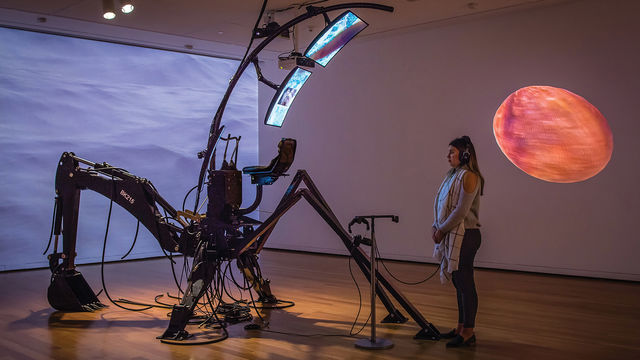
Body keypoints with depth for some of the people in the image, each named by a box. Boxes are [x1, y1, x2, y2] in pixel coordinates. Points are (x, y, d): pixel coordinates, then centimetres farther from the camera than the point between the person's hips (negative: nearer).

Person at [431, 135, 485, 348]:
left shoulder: (469, 176, -14)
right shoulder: (453, 175, 15)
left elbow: (461, 211, -19)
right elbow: (444, 206, 18)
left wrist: (442, 230, -13)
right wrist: (436, 226, 4)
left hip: (464, 236, -9)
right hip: (452, 237, 9)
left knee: (465, 284, -3)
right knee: (459, 284, 15)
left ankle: (468, 333, 4)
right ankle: (461, 328, 24)